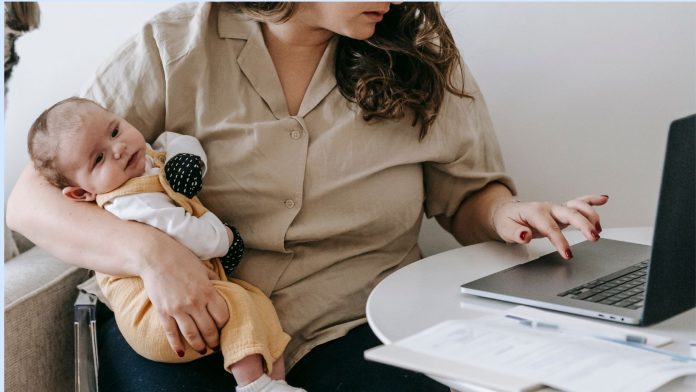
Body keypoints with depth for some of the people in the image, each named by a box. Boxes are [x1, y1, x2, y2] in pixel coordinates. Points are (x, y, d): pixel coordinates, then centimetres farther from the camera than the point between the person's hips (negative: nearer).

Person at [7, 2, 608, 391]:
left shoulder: (419, 55, 5)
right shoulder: (176, 50, -1)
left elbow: (468, 195, 18)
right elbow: (28, 199, -4)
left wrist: (507, 214, -7)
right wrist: (149, 251, -22)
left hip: (348, 329, 2)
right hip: (187, 328, -1)